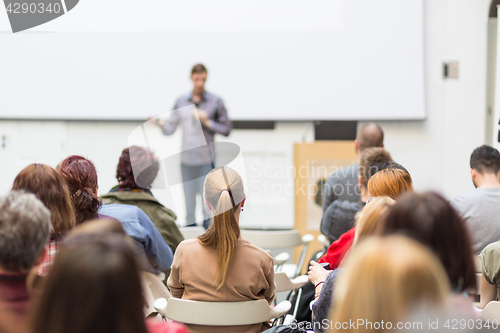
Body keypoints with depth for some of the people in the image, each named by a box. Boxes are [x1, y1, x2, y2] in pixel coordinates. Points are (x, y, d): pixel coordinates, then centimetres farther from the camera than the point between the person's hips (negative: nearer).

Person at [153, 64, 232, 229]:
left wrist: (206, 122, -9)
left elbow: (226, 129, 1)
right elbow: (169, 129, 9)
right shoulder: (181, 101, 10)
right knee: (189, 206, 7)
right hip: (187, 160, 3)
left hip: (206, 160, -3)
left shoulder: (216, 102, 2)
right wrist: (160, 122, -10)